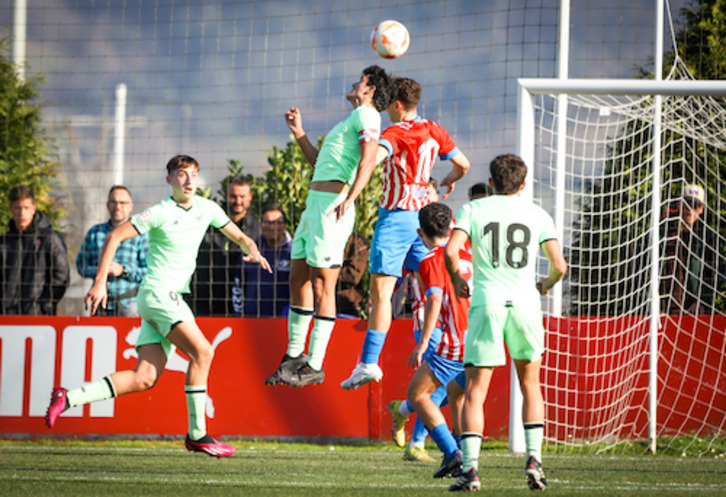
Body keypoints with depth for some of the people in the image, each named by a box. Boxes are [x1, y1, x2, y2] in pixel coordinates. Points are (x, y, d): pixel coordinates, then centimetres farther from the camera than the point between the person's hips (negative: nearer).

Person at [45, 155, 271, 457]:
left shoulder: (207, 209, 10)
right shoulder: (160, 214, -10)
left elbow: (238, 236, 21)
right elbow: (114, 237, -8)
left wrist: (252, 250, -2)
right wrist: (100, 283, -12)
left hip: (173, 298, 7)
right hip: (157, 293, -7)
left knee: (144, 379, -2)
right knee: (202, 352, -21)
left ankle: (68, 398, 2)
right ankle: (197, 435, -17)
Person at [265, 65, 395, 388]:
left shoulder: (366, 114, -3)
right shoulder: (350, 121, 28)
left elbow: (369, 158, -19)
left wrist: (349, 199, -32)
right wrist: (299, 133, 29)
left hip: (332, 204, -10)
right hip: (314, 203, 10)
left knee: (322, 286, -9)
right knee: (298, 280, 13)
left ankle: (315, 365, -7)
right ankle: (295, 355, 22)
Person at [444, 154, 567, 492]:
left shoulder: (473, 210, 6)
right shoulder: (538, 215, 9)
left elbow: (451, 251, -8)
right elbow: (559, 265, 4)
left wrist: (456, 280, 11)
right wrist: (547, 284, 25)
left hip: (486, 303, -1)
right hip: (525, 303, 1)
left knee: (475, 392, 1)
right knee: (530, 384, 19)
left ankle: (470, 467, -10)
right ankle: (533, 457, 6)